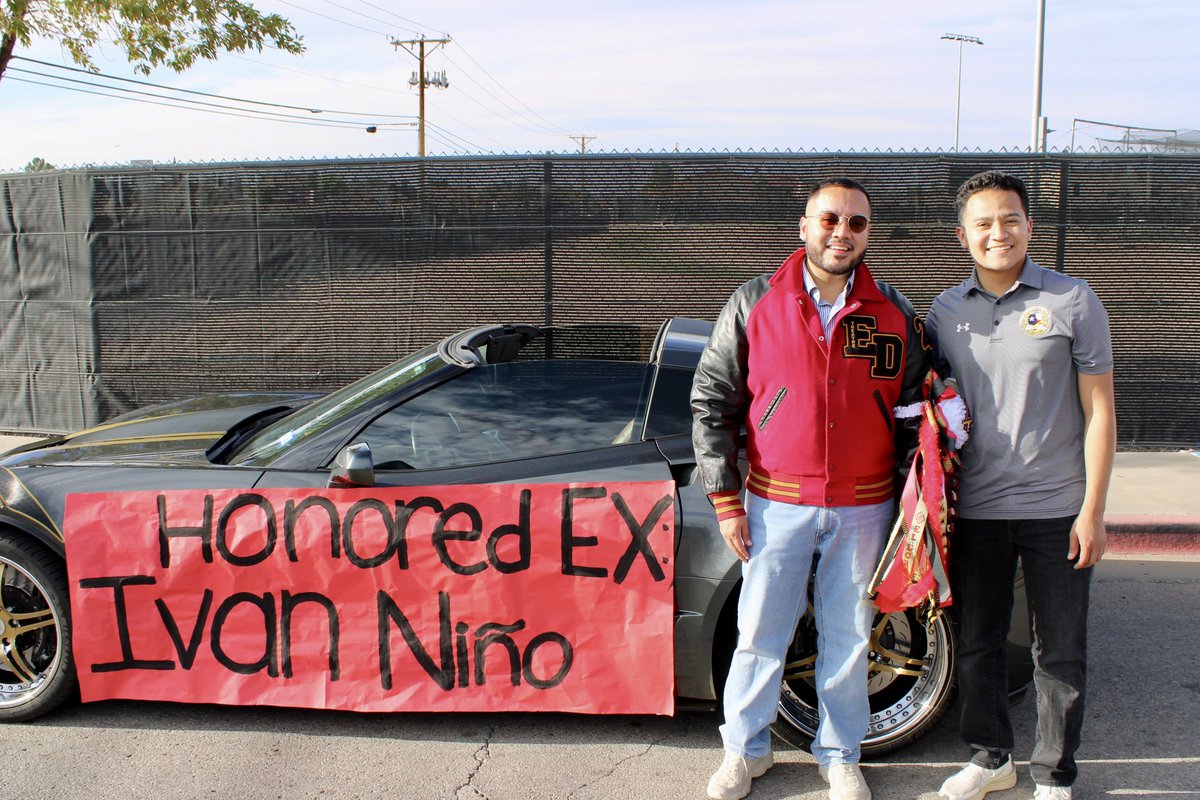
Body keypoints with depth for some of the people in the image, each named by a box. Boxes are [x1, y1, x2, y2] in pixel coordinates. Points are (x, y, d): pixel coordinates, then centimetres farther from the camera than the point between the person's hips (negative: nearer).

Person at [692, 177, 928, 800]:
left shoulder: (894, 315, 2)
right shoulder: (754, 305, -2)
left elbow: (914, 411, 10)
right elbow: (711, 403, 0)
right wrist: (725, 500, -4)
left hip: (864, 508, 1)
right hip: (777, 504, -1)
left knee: (848, 637, 12)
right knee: (760, 635, 7)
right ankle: (745, 749, 28)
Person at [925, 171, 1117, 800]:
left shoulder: (1073, 301, -4)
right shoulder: (945, 311, 4)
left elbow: (1099, 412, -3)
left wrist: (1092, 510, -7)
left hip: (1055, 509, -2)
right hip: (974, 510, 3)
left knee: (1060, 652, 8)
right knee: (977, 644, 13)